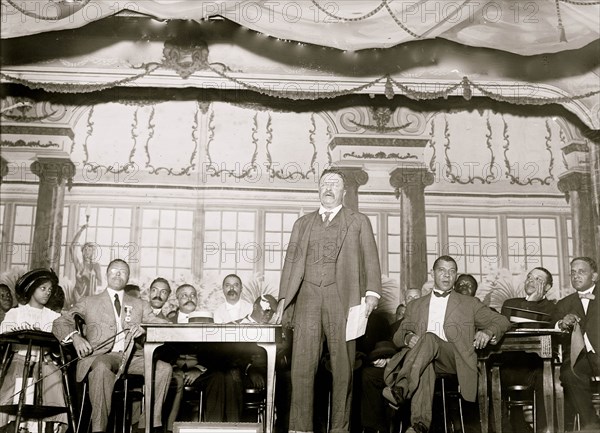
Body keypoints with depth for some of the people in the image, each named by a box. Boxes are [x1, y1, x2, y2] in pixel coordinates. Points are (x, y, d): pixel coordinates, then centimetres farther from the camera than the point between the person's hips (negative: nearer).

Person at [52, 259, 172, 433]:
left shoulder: (139, 305, 26)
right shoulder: (88, 302, 21)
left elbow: (164, 326, 15)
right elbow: (60, 323, 13)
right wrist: (75, 336, -10)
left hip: (131, 356, 2)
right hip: (100, 355, -2)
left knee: (164, 367, -26)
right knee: (102, 367, -39)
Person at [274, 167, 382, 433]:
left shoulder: (359, 221, 16)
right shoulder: (302, 224, 22)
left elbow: (370, 259, 7)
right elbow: (292, 262, 18)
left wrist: (371, 292, -9)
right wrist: (283, 299, 6)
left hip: (342, 298, -2)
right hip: (308, 297, 2)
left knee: (343, 367, -4)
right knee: (302, 365, -6)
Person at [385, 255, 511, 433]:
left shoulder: (470, 304, 23)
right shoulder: (415, 306, 26)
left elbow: (502, 321, 18)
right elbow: (398, 336, 21)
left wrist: (487, 332, -6)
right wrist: (407, 337, -5)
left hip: (455, 359, -1)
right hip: (425, 358, 1)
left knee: (429, 338, -34)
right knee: (425, 364, -38)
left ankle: (401, 389, -51)